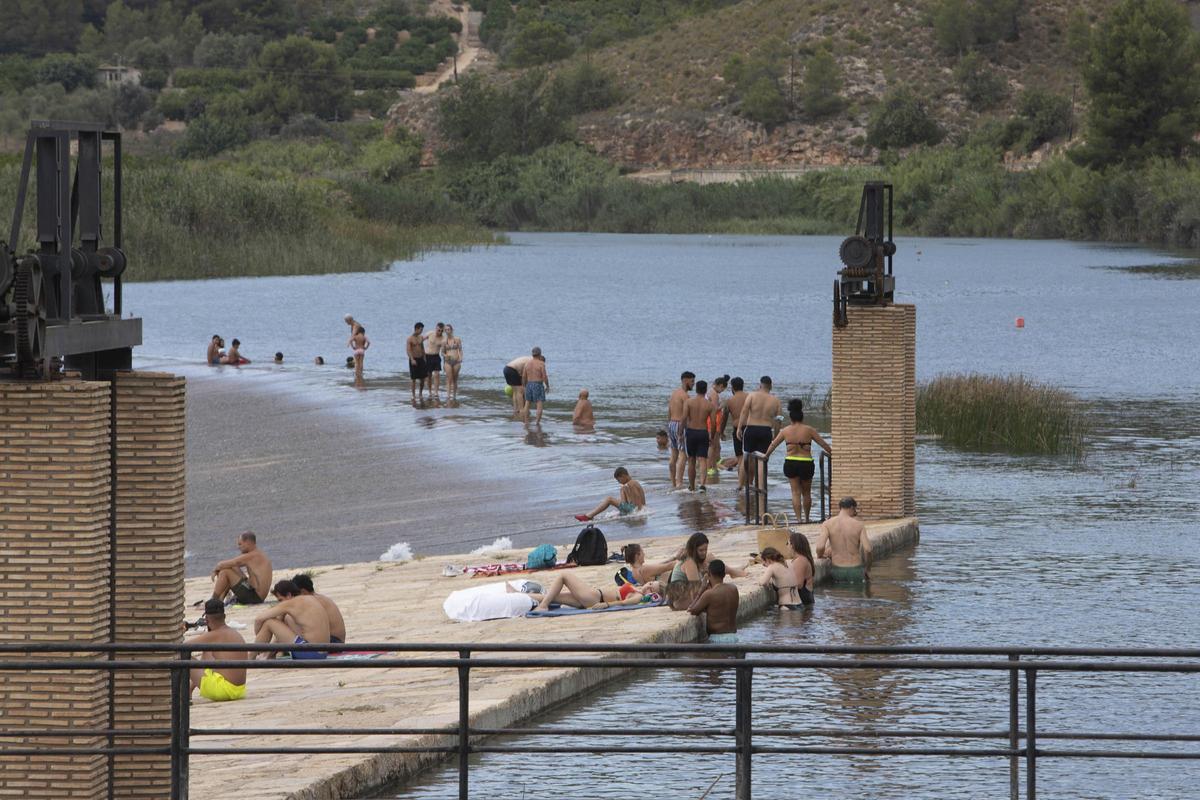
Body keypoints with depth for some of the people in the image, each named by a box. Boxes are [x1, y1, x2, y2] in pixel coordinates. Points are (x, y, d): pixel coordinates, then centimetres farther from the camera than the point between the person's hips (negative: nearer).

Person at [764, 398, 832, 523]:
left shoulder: (785, 431, 1)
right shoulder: (809, 430, -4)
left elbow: (773, 445, 11)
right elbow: (823, 444, 2)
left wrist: (766, 456, 28)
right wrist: (831, 452, 21)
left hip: (790, 464, 0)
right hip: (806, 464, 0)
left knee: (796, 493, 6)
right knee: (806, 493, 17)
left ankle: (799, 519, -4)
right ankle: (807, 519, 27)